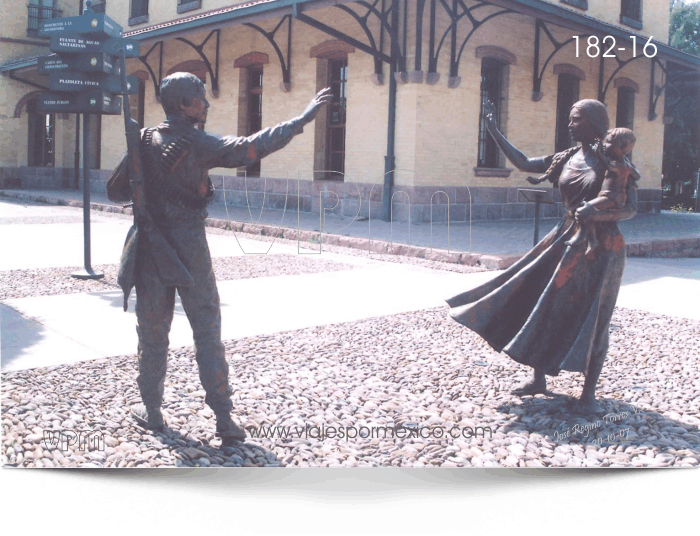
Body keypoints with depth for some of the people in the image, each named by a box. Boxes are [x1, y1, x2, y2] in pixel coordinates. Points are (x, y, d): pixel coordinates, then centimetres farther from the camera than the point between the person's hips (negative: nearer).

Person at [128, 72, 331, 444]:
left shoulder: (144, 141, 1)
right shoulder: (199, 144, -10)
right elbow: (255, 147, -16)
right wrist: (304, 118, -12)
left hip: (151, 247, 3)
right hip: (190, 249, -3)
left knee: (153, 332, 12)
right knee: (208, 332, 4)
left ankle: (151, 411, 21)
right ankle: (223, 417, 5)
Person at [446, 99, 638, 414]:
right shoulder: (566, 159, 9)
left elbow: (631, 208, -14)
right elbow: (523, 163, 15)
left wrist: (597, 213, -31)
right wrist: (493, 130, 13)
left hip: (601, 247, -6)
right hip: (567, 241, 6)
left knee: (592, 319, -2)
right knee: (544, 307, 7)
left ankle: (589, 392, 11)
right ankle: (538, 378, 22)